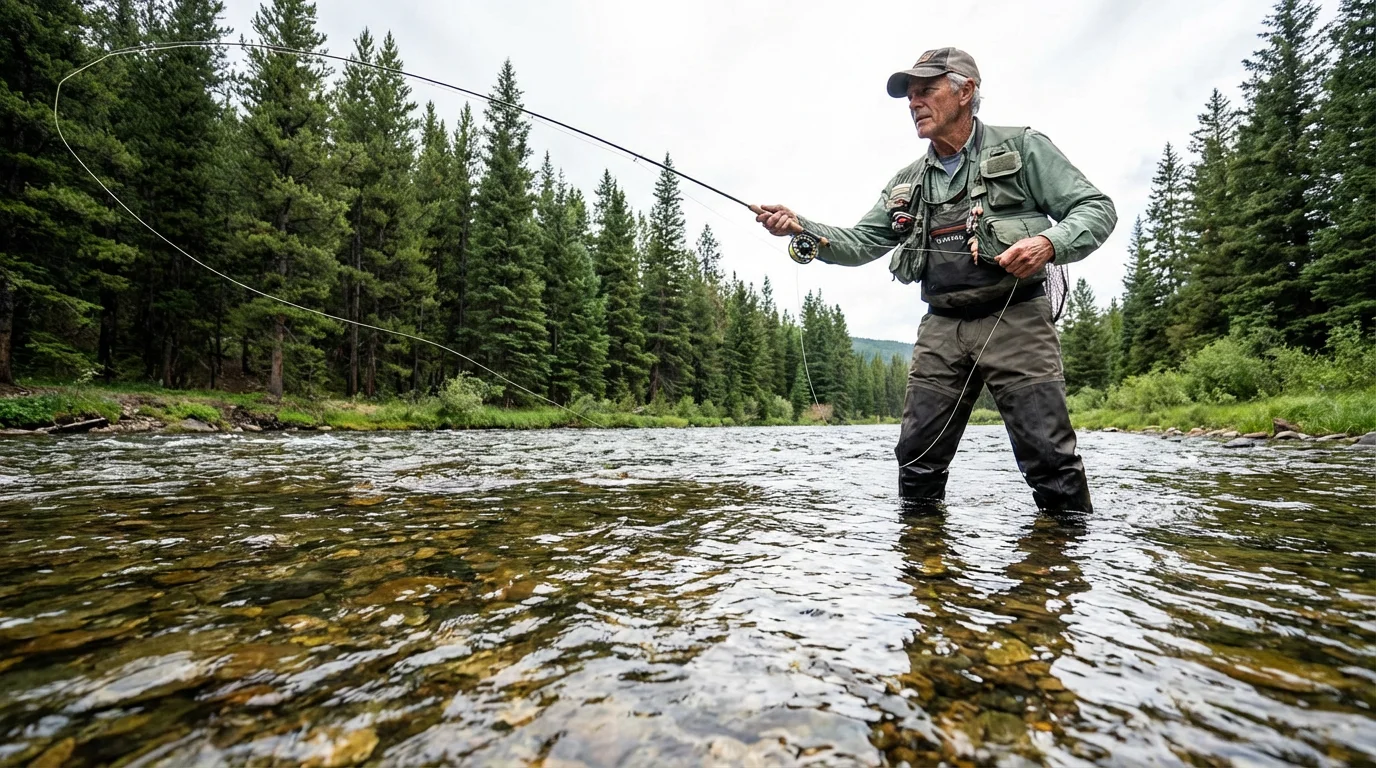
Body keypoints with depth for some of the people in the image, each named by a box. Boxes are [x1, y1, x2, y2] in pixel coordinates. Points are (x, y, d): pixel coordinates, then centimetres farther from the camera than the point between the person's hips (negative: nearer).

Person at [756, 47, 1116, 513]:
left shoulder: (1021, 148, 5)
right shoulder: (907, 185, 18)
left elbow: (1096, 209, 2)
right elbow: (858, 244, 10)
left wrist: (1049, 243, -20)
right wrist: (800, 228, -6)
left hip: (1014, 321, -3)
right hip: (941, 330, 4)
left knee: (1049, 458, -5)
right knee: (917, 459, 3)